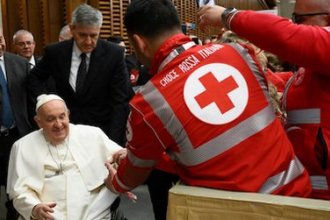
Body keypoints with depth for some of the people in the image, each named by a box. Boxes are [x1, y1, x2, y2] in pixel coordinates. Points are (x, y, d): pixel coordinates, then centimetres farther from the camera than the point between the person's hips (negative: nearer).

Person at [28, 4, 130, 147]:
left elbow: (120, 101, -13)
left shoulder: (114, 54, -13)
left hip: (102, 130, -1)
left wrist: (113, 142, -21)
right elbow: (34, 76, 13)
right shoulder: (55, 52, -7)